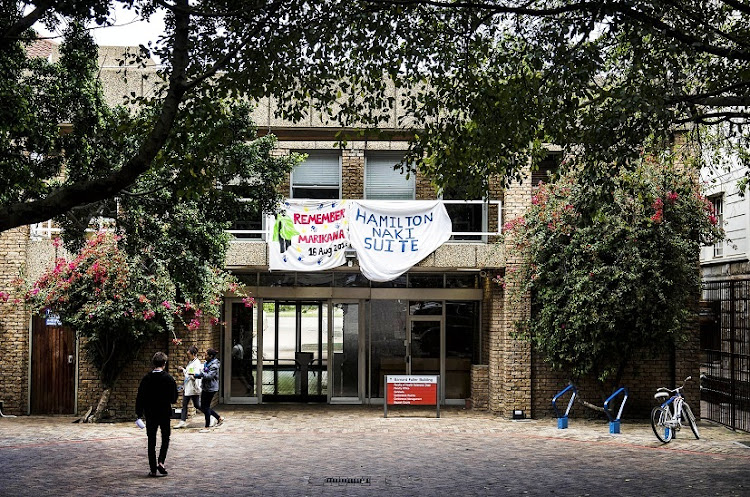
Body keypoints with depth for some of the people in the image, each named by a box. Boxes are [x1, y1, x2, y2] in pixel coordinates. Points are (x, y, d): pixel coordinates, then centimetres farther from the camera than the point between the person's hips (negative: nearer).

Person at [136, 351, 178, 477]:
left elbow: (140, 397, -1)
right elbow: (174, 398, -6)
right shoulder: (169, 378, -9)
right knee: (165, 438, 15)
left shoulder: (146, 379, -4)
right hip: (165, 413, -1)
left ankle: (153, 469, 7)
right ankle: (161, 462, -4)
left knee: (151, 442, 8)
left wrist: (139, 413, 7)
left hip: (150, 415, 1)